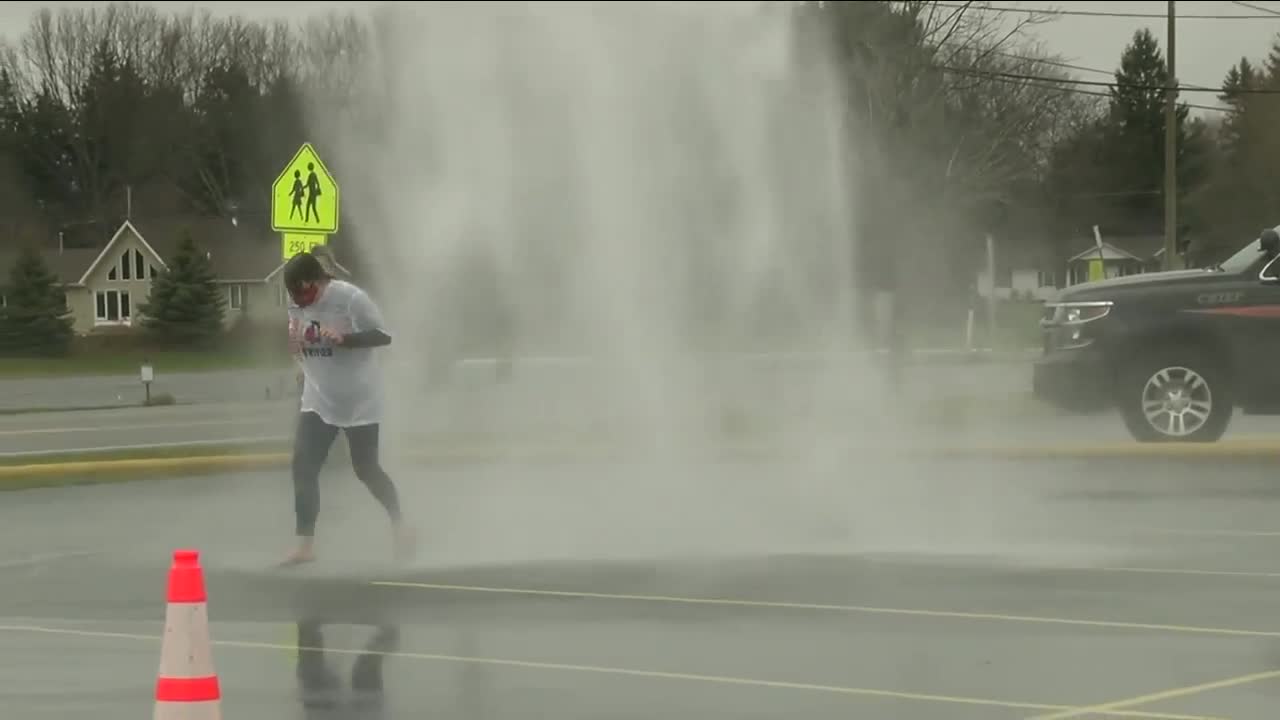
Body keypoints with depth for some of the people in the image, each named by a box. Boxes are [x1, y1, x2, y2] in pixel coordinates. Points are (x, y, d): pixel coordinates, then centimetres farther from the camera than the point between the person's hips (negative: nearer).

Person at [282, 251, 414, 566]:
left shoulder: (350, 298, -20)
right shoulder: (295, 303, -2)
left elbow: (384, 335, -17)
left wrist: (343, 339, -30)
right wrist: (291, 341, -7)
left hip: (359, 400, -5)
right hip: (317, 400, 5)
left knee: (366, 469, 7)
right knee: (303, 466, -8)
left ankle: (399, 524, 33)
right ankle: (305, 545, -2)